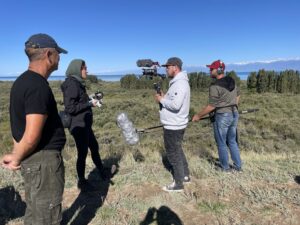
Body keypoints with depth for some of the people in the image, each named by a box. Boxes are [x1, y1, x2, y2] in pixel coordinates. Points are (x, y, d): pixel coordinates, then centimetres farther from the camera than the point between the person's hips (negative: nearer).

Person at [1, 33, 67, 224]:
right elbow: (31, 137, -26)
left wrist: (17, 155, 8)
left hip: (33, 159, 10)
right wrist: (17, 158, -8)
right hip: (43, 160, -9)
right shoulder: (39, 86, -22)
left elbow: (21, 124, 11)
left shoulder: (23, 81, 9)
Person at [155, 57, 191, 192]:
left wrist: (161, 100, -17)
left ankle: (178, 184, 17)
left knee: (173, 154, 2)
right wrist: (164, 97, 0)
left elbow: (176, 105, -31)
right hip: (175, 125, 11)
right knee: (177, 151, 22)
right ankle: (185, 176, 36)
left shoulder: (180, 83, -21)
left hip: (173, 126, -11)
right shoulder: (177, 82, 12)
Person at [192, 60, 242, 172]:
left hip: (222, 117, -8)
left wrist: (198, 115, -8)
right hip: (234, 114, 8)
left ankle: (225, 167, 23)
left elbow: (211, 106, -19)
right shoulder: (232, 81, 7)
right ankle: (238, 166, 28)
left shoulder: (215, 86, -19)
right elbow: (237, 95, 22)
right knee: (232, 142, 20)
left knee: (221, 144, 10)